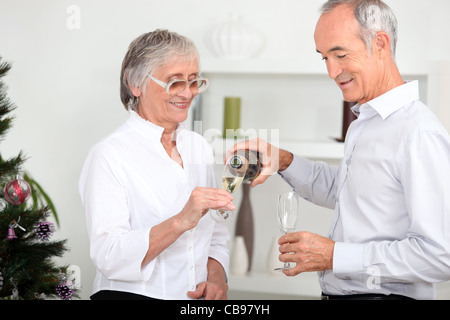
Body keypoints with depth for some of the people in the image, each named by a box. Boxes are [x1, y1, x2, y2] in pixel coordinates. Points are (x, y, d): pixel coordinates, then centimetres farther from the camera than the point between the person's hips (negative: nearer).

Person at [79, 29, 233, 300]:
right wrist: (180, 221, -24)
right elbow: (109, 258, -14)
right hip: (131, 294, -4)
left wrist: (216, 278, 0)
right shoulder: (109, 154, -6)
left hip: (198, 299, 4)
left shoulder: (199, 146, 13)